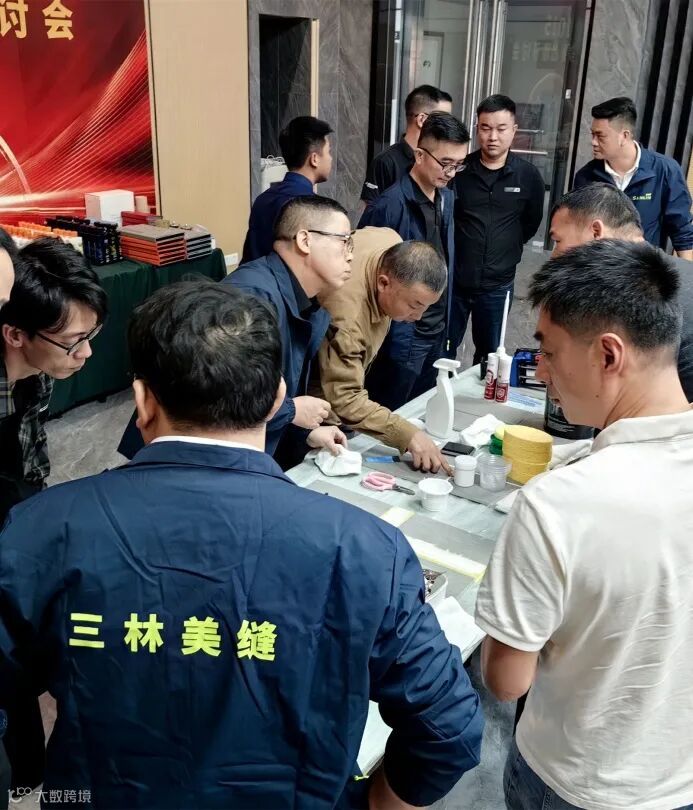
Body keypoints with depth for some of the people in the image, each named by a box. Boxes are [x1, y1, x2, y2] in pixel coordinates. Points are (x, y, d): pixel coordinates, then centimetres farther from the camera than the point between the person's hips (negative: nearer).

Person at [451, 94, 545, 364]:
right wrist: (452, 251, 5)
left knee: (490, 355, 15)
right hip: (452, 280, -1)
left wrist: (507, 250, 10)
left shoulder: (529, 176, -4)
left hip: (497, 285, 1)